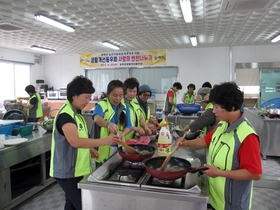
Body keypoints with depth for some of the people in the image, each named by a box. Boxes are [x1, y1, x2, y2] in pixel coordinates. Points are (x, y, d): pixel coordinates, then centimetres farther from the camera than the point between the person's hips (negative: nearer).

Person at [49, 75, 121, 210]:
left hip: (75, 169, 9)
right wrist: (103, 141, -31)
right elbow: (75, 142, -33)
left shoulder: (76, 112, 10)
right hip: (67, 171, -9)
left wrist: (90, 149, 6)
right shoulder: (65, 115, -22)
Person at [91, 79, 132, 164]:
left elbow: (128, 125, 3)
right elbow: (97, 118, -32)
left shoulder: (125, 107, 4)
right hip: (103, 148, -4)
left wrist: (122, 134, -19)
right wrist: (108, 124, -54)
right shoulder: (101, 105, -12)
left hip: (118, 146, 5)